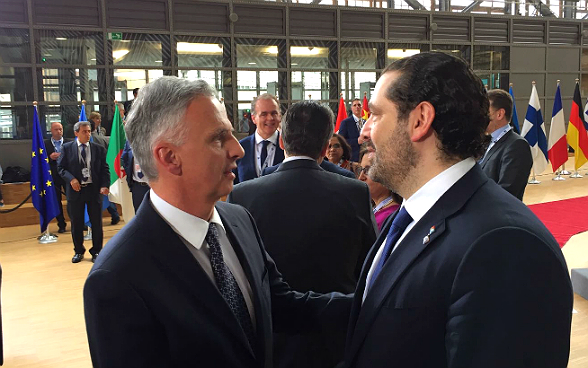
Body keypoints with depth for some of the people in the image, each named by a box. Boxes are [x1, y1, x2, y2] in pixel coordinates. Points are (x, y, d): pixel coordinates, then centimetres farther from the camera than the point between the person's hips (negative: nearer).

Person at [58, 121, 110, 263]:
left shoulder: (99, 149, 3)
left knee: (96, 222, 6)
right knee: (76, 223, 9)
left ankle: (96, 251, 20)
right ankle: (78, 251, 24)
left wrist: (105, 185, -11)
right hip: (75, 189, 0)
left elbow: (104, 169, 3)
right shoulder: (67, 148, 2)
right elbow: (60, 167, 2)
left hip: (94, 189, 0)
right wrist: (71, 179, -14)